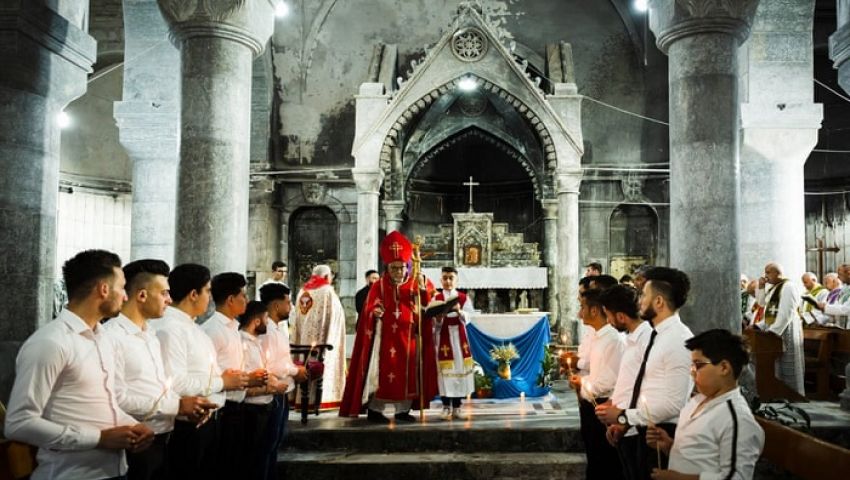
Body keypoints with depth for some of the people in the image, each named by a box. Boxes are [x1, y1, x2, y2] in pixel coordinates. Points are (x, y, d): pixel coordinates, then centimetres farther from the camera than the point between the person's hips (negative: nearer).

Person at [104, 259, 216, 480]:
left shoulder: (151, 336, 13)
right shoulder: (112, 336, -17)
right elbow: (118, 399, -24)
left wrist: (186, 405, -2)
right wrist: (177, 405, -19)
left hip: (162, 440, 8)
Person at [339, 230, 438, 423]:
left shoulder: (415, 285, 6)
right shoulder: (379, 286, 2)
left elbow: (426, 309, -6)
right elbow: (368, 309, -6)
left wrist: (424, 291, -23)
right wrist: (374, 312, -28)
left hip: (408, 338, 3)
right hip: (384, 337, -2)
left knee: (407, 374, 5)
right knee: (381, 372, -4)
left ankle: (403, 410, 15)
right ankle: (374, 409, 4)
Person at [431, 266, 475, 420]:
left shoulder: (464, 298, 5)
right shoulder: (436, 298, 2)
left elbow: (468, 317, -5)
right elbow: (433, 321, -4)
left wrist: (459, 312, -24)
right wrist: (439, 317, -24)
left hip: (459, 336, 1)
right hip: (443, 337, -1)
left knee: (460, 368, 3)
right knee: (444, 371, -2)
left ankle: (457, 407, 12)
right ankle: (446, 407, 7)